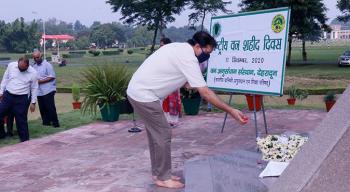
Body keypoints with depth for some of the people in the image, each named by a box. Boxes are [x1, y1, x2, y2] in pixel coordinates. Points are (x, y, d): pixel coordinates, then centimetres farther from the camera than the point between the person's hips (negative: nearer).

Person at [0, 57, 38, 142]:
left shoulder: (33, 73, -11)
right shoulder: (11, 65, -5)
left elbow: (34, 88, -2)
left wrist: (33, 102, -2)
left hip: (22, 99, -3)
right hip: (7, 95, 3)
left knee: (21, 120, 0)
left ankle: (25, 140, 13)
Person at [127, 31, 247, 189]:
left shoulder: (179, 48, 10)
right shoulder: (188, 58, -19)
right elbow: (205, 93, -21)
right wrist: (231, 111, -19)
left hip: (137, 91, 10)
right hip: (144, 95, -10)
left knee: (156, 133, 16)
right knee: (163, 134, -3)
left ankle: (158, 173, 25)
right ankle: (163, 178, 7)